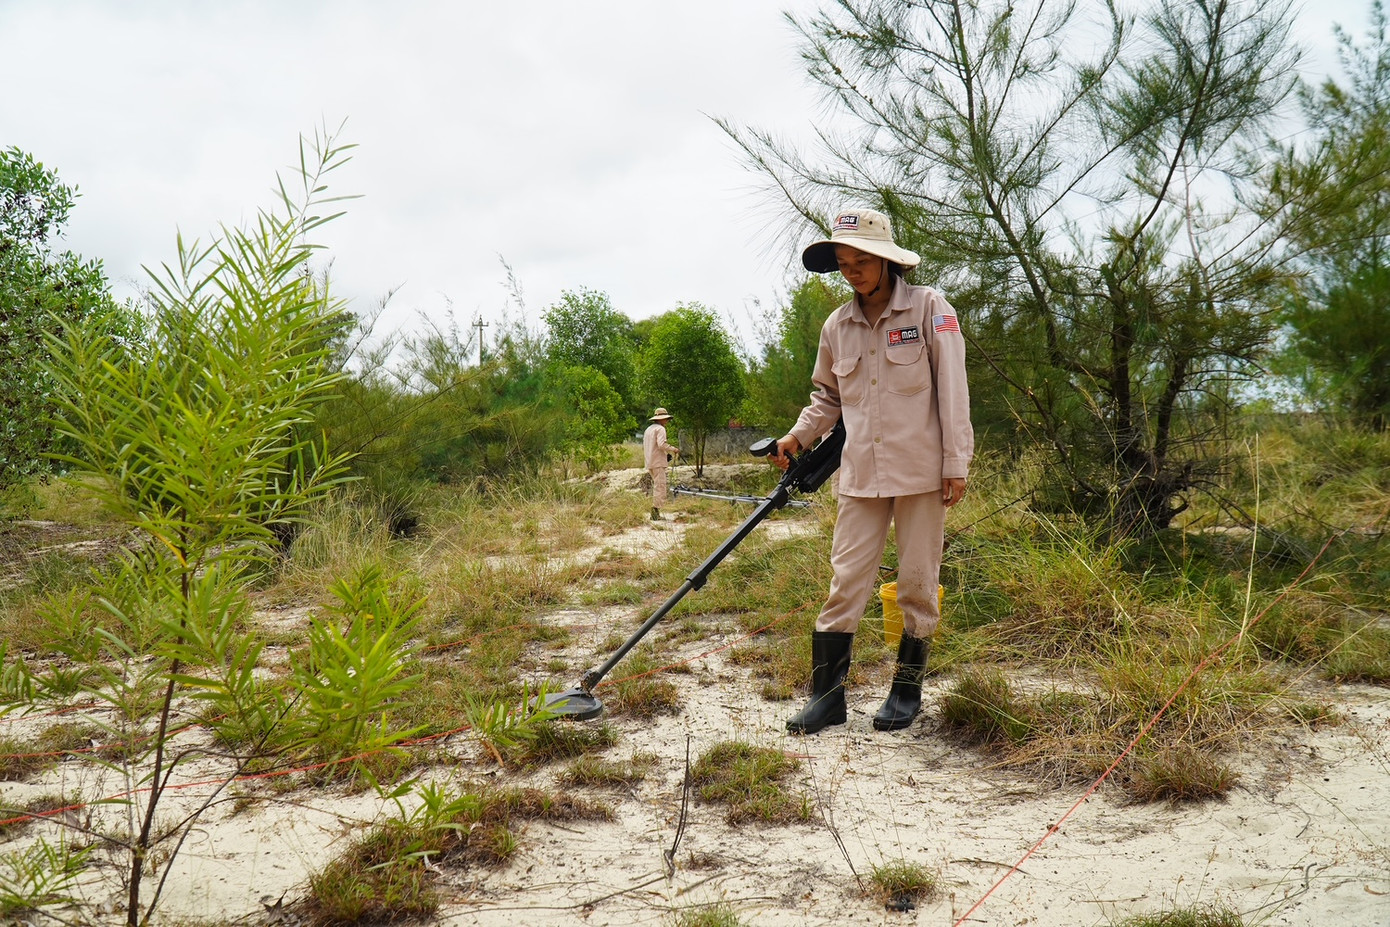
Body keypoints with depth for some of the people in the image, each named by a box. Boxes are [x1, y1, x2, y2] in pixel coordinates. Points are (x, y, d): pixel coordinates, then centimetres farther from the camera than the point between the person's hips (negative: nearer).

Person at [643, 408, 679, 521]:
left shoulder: (648, 429, 20)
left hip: (650, 463, 9)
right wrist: (673, 449, -9)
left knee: (656, 486, 13)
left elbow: (644, 447, 23)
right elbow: (662, 444, -22)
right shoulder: (660, 429, -8)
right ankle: (655, 510, -15)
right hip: (658, 462, -9)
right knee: (660, 486, -9)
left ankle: (655, 512, 12)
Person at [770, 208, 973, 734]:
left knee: (918, 583, 6)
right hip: (861, 474, 4)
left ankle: (907, 689, 20)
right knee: (845, 580, 1)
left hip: (920, 471, -3)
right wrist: (798, 436, 3)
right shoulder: (837, 326, 8)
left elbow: (952, 390, -5)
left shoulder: (930, 309, -4)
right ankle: (827, 694, 7)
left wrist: (956, 463, -9)